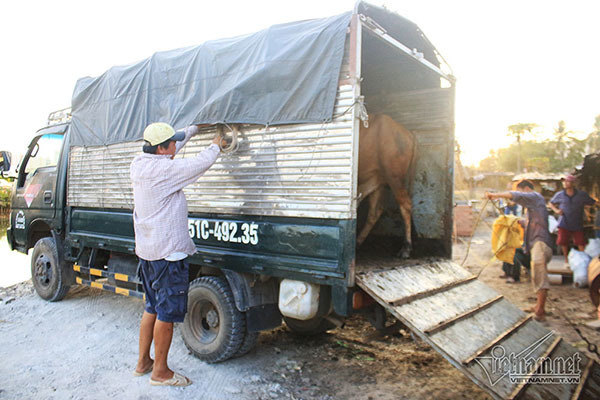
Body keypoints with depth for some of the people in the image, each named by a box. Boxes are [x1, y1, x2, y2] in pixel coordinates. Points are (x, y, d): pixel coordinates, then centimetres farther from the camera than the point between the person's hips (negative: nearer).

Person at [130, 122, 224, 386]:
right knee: (167, 314, 3)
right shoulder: (164, 169, -20)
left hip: (147, 250, 10)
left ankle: (143, 362, 33)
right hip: (167, 252, -10)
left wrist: (196, 128, 23)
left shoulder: (139, 164, 7)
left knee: (152, 308, 21)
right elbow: (201, 164, -17)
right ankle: (160, 372, 16)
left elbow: (172, 147, 20)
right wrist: (216, 145, 4)